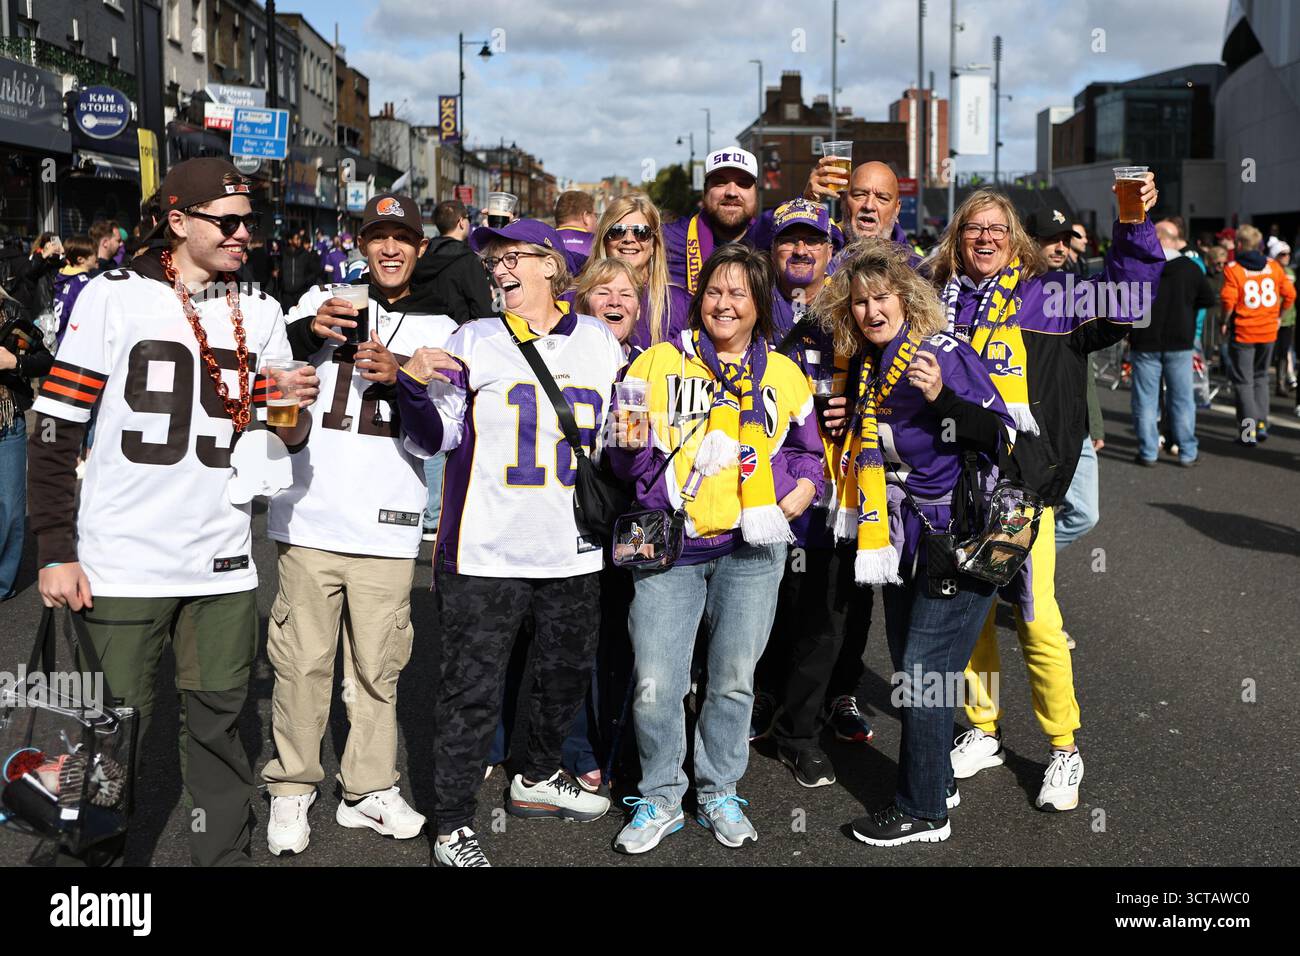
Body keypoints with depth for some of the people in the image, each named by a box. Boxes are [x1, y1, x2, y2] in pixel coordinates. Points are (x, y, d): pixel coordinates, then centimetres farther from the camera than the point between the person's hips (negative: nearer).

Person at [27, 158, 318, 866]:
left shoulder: (259, 313, 10)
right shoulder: (114, 297, -3)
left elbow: (277, 443, 16)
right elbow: (54, 432, -3)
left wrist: (293, 415, -8)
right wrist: (56, 550, -8)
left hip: (221, 563, 4)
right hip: (119, 565, -3)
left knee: (218, 725, 8)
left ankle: (224, 855, 21)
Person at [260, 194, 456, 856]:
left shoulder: (436, 328, 13)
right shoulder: (325, 300, 9)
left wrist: (401, 377, -15)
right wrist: (309, 330, -28)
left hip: (387, 525, 1)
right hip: (311, 517, -1)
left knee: (377, 666, 5)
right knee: (303, 660, 1)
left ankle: (369, 790, 17)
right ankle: (292, 790, 13)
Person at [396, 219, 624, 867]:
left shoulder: (600, 342, 9)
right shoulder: (475, 341, 1)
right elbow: (435, 437, 1)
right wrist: (414, 387, -15)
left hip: (574, 550, 4)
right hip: (487, 550, -4)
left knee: (566, 675, 19)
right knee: (472, 689, -2)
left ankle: (537, 780, 41)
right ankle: (453, 826, 9)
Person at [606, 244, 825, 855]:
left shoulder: (783, 375, 11)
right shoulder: (659, 363, 5)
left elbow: (808, 458, 13)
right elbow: (627, 459, 6)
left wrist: (783, 508, -4)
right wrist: (633, 441, -16)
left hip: (750, 550, 2)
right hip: (668, 547, -1)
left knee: (734, 680, 9)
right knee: (654, 686, -6)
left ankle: (719, 793, 28)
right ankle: (659, 800, 15)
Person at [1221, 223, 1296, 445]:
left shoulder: (1233, 269, -11)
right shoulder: (1273, 266, 3)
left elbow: (1228, 301, -20)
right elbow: (1289, 294, 2)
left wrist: (1225, 323, -5)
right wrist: (1278, 316, 14)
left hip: (1242, 332, -4)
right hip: (1268, 331, 4)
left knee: (1243, 381, 4)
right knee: (1261, 378, 20)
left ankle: (1248, 432, 1)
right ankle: (1262, 425, 16)